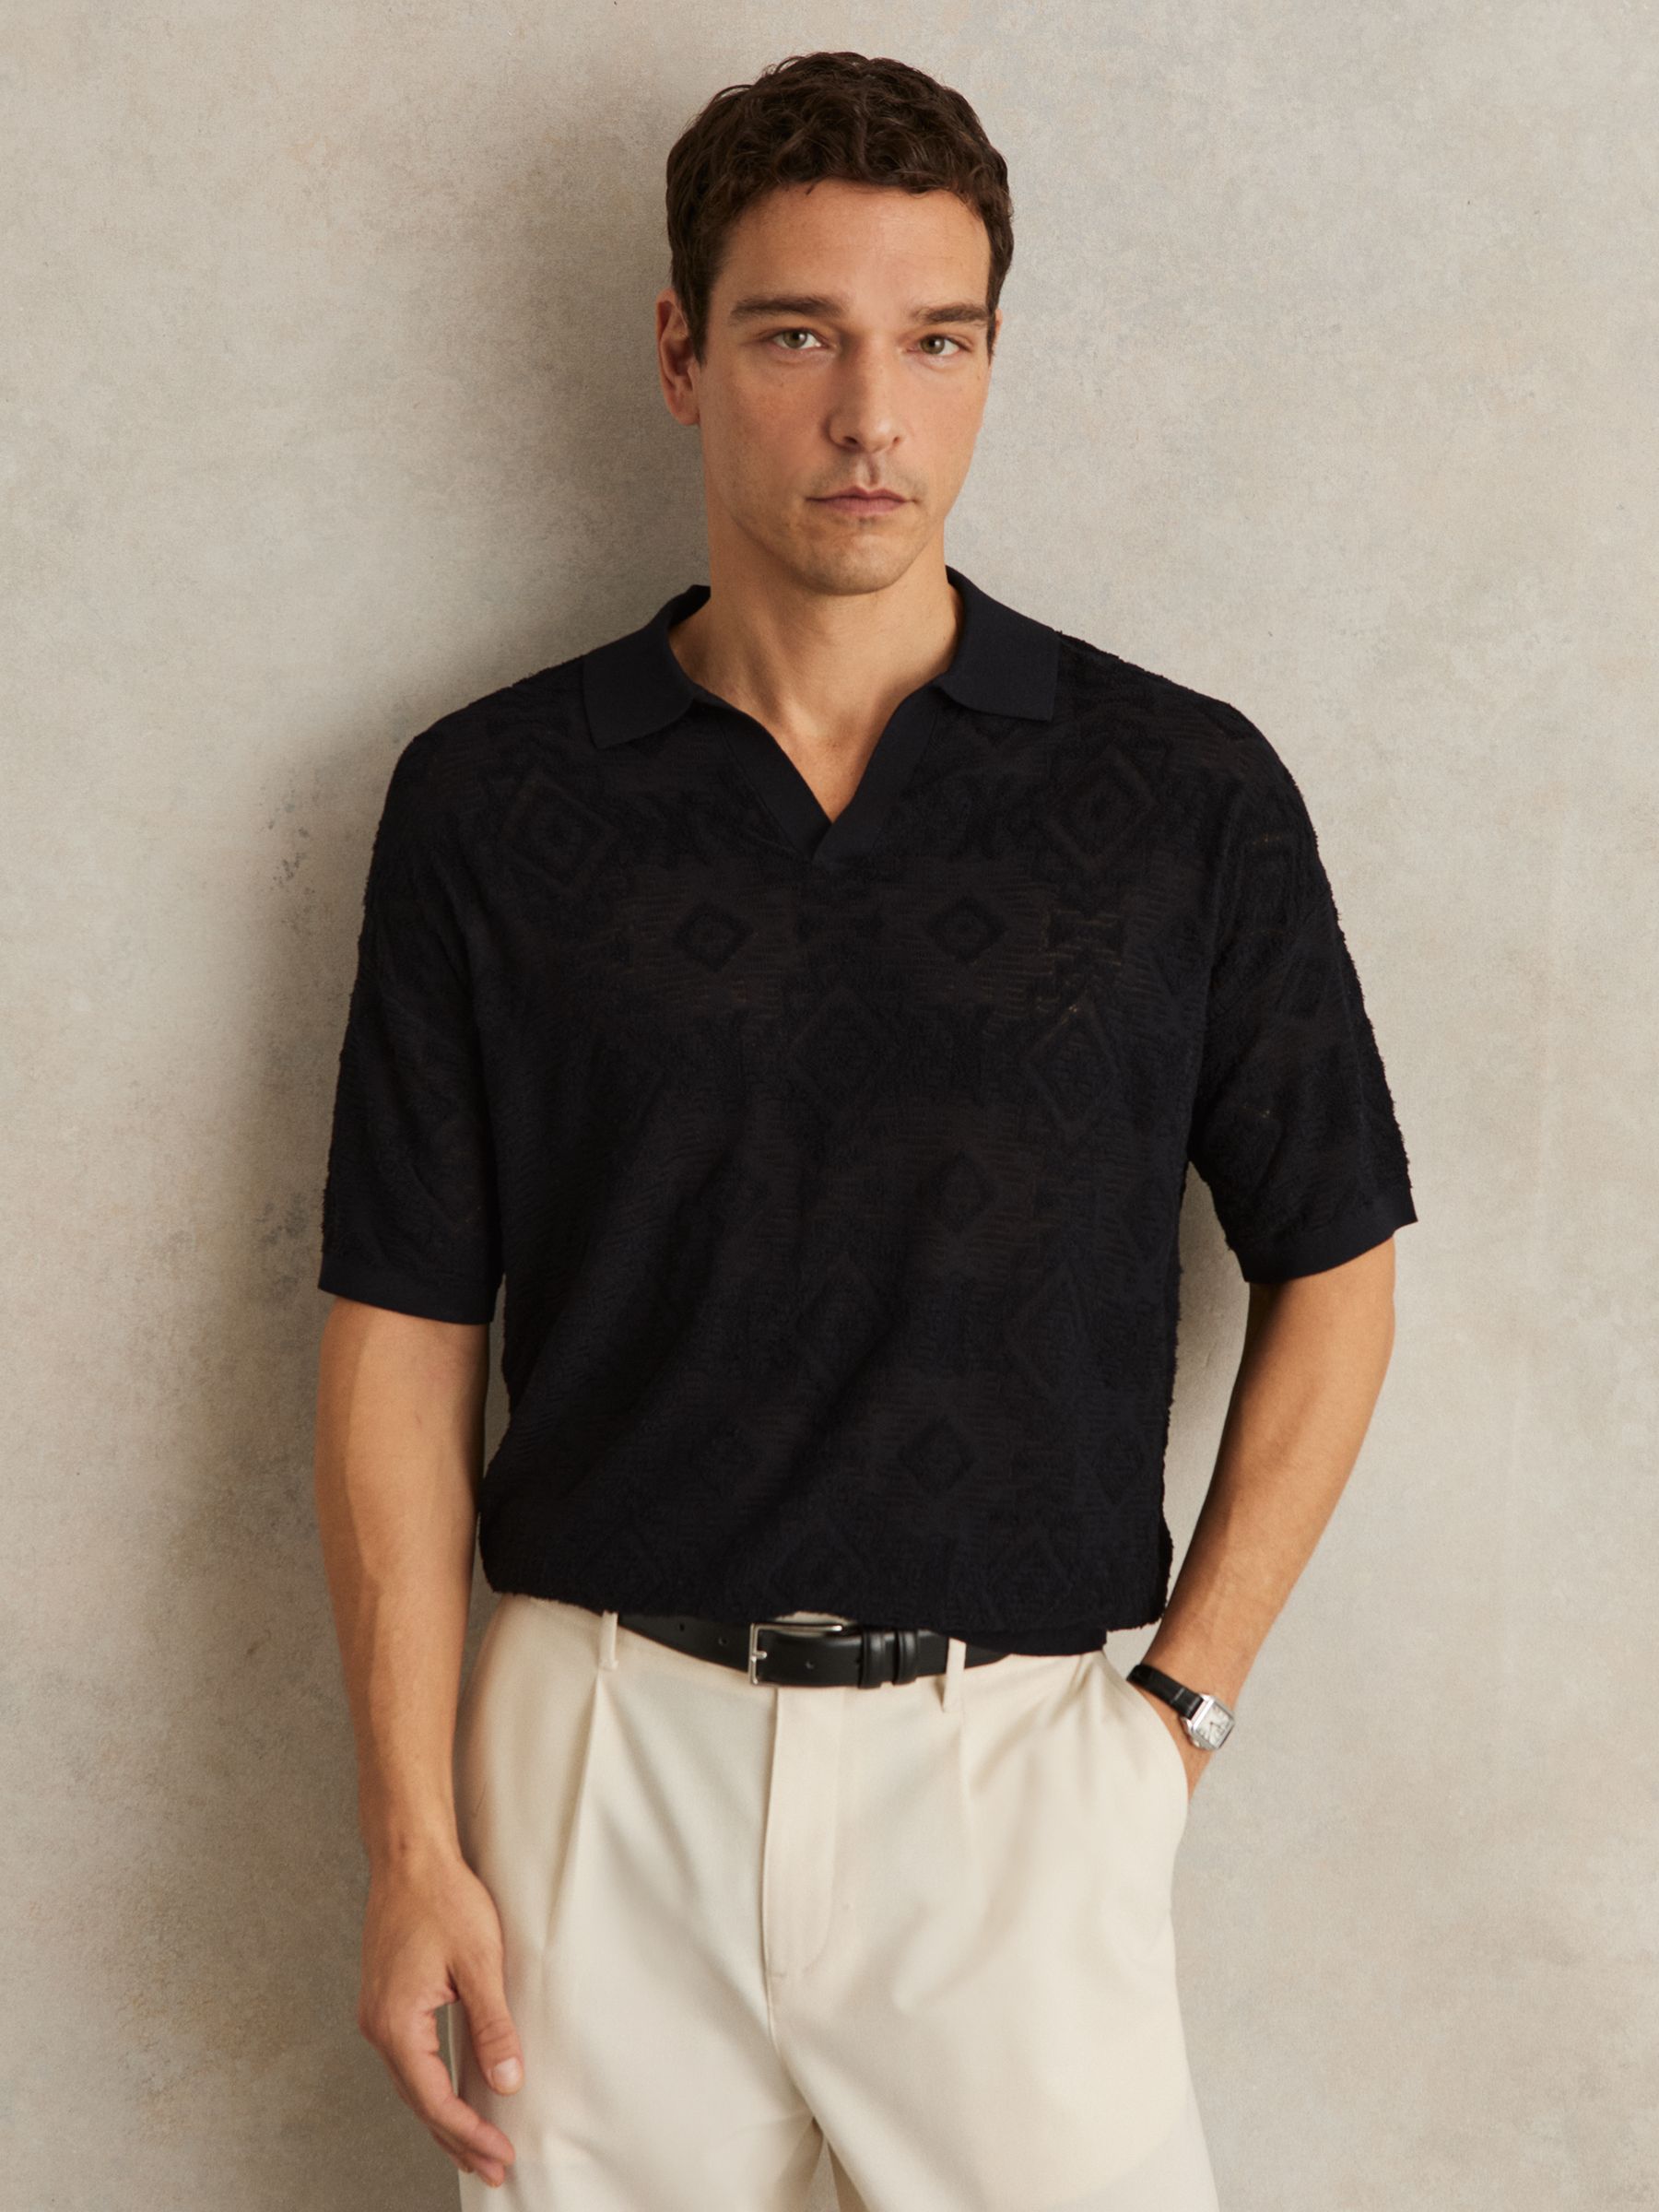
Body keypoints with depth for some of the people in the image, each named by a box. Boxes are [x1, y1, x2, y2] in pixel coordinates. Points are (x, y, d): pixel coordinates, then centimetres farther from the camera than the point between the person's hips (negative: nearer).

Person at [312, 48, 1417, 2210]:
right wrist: (411, 1840, -3)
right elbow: (406, 1333, 1)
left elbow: (1331, 1270, 7)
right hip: (603, 1749, 1)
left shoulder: (1184, 793, -1)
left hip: (1016, 1752, 0)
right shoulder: (490, 803, 0)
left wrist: (1181, 1703, 2)